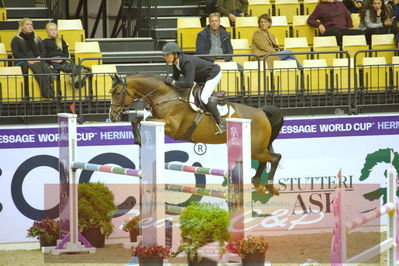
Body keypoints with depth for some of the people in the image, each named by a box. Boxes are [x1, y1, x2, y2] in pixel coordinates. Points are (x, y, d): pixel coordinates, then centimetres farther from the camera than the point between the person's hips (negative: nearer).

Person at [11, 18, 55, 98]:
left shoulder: (37, 39, 27)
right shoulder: (16, 39, 13)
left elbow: (43, 51, 19)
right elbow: (16, 53, -1)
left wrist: (39, 58, -4)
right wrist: (27, 60, -13)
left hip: (37, 61, 4)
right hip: (23, 62, -4)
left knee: (46, 69, -32)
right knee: (38, 69, -35)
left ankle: (51, 93, -42)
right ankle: (46, 94, -43)